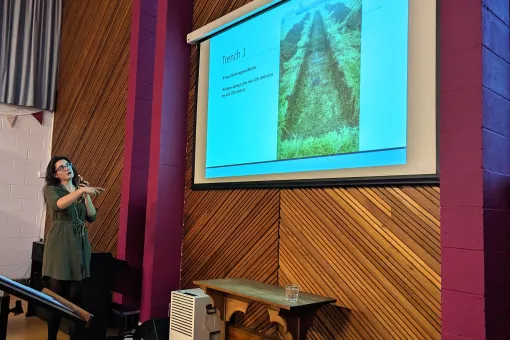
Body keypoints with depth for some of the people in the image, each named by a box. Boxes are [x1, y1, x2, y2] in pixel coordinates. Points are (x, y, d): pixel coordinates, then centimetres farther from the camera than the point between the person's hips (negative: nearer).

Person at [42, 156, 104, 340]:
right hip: (59, 242, -4)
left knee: (75, 295, 5)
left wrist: (86, 195, 1)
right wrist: (81, 190, -31)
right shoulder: (51, 189, 2)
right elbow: (58, 204, -22)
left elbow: (92, 217, 8)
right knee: (56, 294, -2)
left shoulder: (80, 190, 17)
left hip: (80, 243, 4)